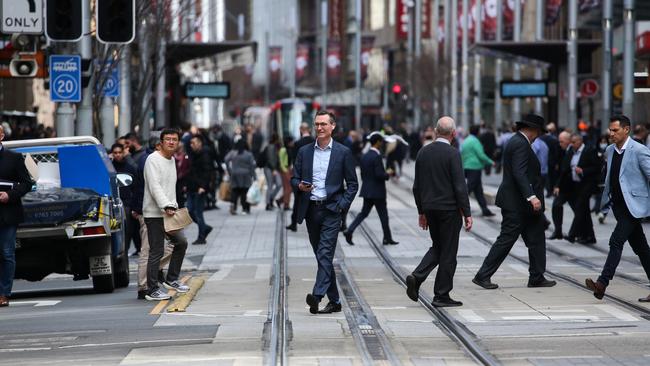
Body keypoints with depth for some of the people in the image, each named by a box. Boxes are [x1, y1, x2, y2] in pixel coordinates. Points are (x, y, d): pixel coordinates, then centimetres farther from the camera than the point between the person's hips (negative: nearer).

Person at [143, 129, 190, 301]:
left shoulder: (171, 160, 17)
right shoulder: (153, 160, -12)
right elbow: (155, 187, -21)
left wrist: (174, 206, 14)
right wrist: (167, 207, -29)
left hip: (168, 212, 9)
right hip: (154, 213, -9)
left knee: (181, 242, 13)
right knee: (156, 252, -7)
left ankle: (171, 280, 25)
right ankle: (152, 291, -2)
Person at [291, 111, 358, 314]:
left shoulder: (343, 152, 2)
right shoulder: (304, 152, 10)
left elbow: (352, 183, 4)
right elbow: (294, 178, 13)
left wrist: (342, 205, -9)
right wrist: (300, 186, -10)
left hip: (331, 210, -4)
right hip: (310, 210, 4)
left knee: (325, 254, -16)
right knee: (322, 256, 8)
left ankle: (317, 296, -27)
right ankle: (334, 301, 15)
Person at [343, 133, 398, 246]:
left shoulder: (364, 156, 8)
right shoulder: (377, 157, -18)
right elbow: (379, 174, -23)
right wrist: (388, 175, -5)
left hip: (367, 190, 7)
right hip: (377, 191, -7)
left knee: (364, 213, 10)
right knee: (383, 215, 4)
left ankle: (349, 231, -6)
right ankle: (387, 238, 12)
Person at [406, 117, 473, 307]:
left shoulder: (423, 152, 5)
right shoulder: (452, 154, -13)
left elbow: (417, 186, 10)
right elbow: (460, 186, -15)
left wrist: (421, 211, 17)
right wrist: (467, 214, -9)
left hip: (430, 208, 6)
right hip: (449, 209, -6)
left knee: (437, 247, 19)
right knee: (448, 252, 3)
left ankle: (417, 277, -2)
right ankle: (441, 295, 6)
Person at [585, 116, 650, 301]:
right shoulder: (610, 150, 11)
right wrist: (606, 199, 19)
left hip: (633, 205, -8)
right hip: (618, 205, 8)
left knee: (616, 240, -16)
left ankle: (602, 283, -20)